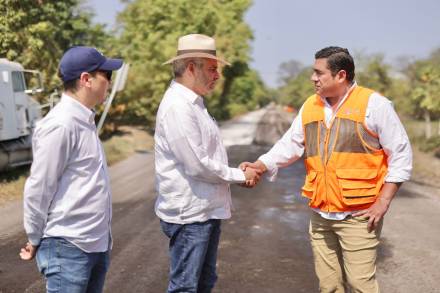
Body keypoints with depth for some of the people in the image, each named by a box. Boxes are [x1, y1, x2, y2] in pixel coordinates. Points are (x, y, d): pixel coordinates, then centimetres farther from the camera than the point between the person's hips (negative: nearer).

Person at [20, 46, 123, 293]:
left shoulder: (84, 121, 12)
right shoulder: (60, 124, -17)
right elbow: (38, 188, -14)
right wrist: (35, 241, -4)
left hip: (97, 244, 9)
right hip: (69, 248, -9)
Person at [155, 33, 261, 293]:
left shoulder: (194, 103, 13)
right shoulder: (177, 106, -19)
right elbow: (197, 165, -22)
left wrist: (238, 171, 4)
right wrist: (240, 176, -9)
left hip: (207, 210, 10)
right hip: (189, 213, -10)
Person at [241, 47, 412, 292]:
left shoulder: (373, 104, -6)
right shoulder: (310, 107, 10)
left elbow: (401, 154, -5)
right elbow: (290, 145, 9)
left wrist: (383, 202, -10)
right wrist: (259, 166, -7)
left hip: (358, 216, -5)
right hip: (320, 216, 5)